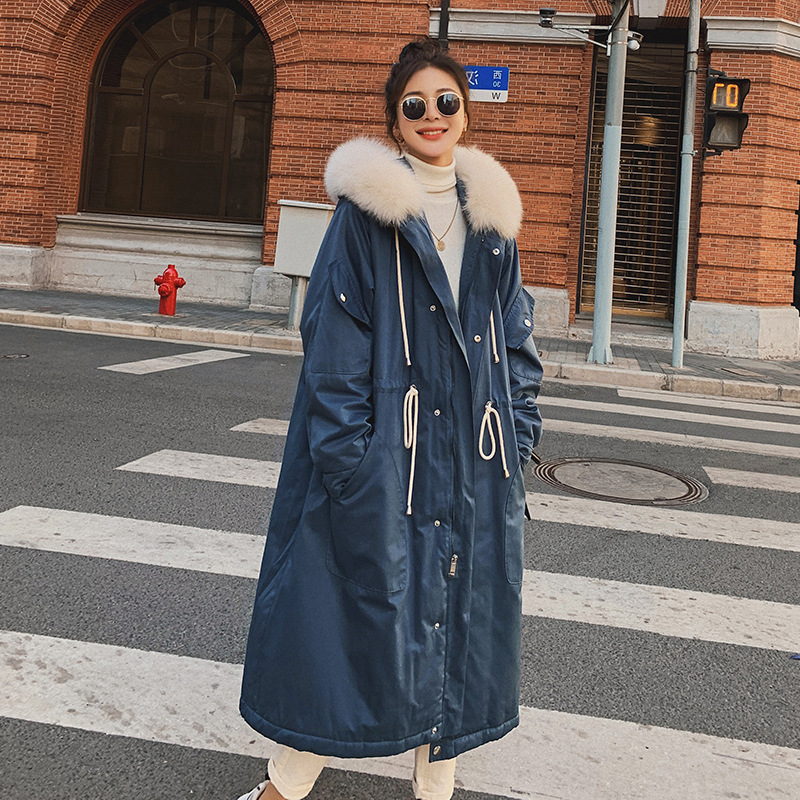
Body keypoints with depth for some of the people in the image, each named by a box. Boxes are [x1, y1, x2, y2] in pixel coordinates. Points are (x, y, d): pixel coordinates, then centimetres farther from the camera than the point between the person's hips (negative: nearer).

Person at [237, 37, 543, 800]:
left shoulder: (491, 214, 10)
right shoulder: (365, 208, -3)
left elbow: (514, 333, 13)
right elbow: (334, 333, -8)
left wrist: (519, 429, 5)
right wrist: (345, 448, -15)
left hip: (472, 452, 5)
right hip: (384, 444, -4)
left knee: (459, 601, 9)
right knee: (352, 594, 2)